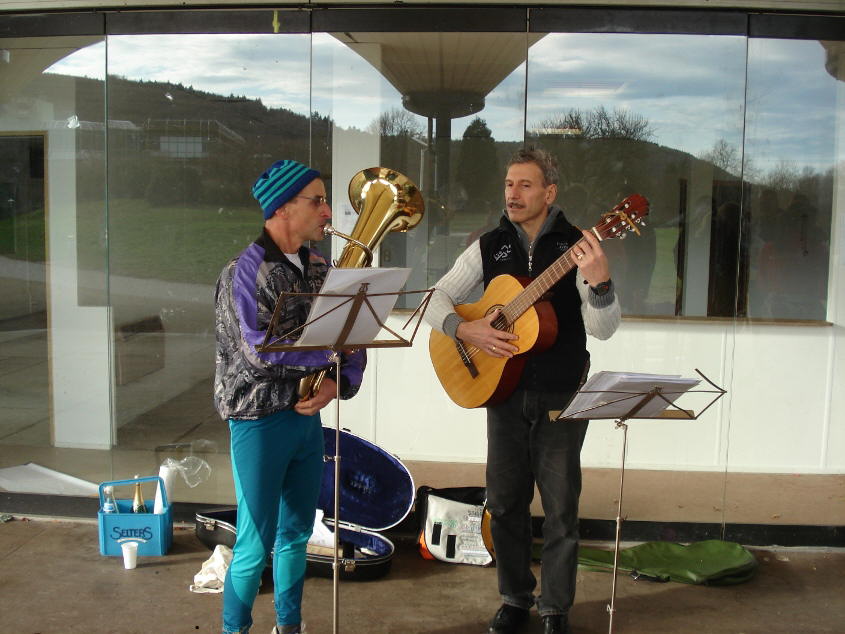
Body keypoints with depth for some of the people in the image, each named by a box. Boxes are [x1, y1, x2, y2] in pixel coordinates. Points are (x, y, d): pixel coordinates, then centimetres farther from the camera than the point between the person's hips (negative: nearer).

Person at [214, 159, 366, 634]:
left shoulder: (319, 267, 7)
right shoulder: (246, 271, -13)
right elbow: (259, 350, -24)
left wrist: (338, 382, -11)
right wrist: (331, 351, -19)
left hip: (308, 416, 7)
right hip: (260, 420, -6)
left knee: (297, 534, 16)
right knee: (256, 544, 0)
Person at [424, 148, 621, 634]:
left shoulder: (577, 247, -6)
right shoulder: (490, 247, 3)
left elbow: (603, 328, -14)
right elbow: (437, 299, 3)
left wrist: (600, 282, -33)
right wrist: (465, 329, -16)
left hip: (563, 395, -3)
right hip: (504, 391, 3)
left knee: (560, 506, 5)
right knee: (505, 502, 12)